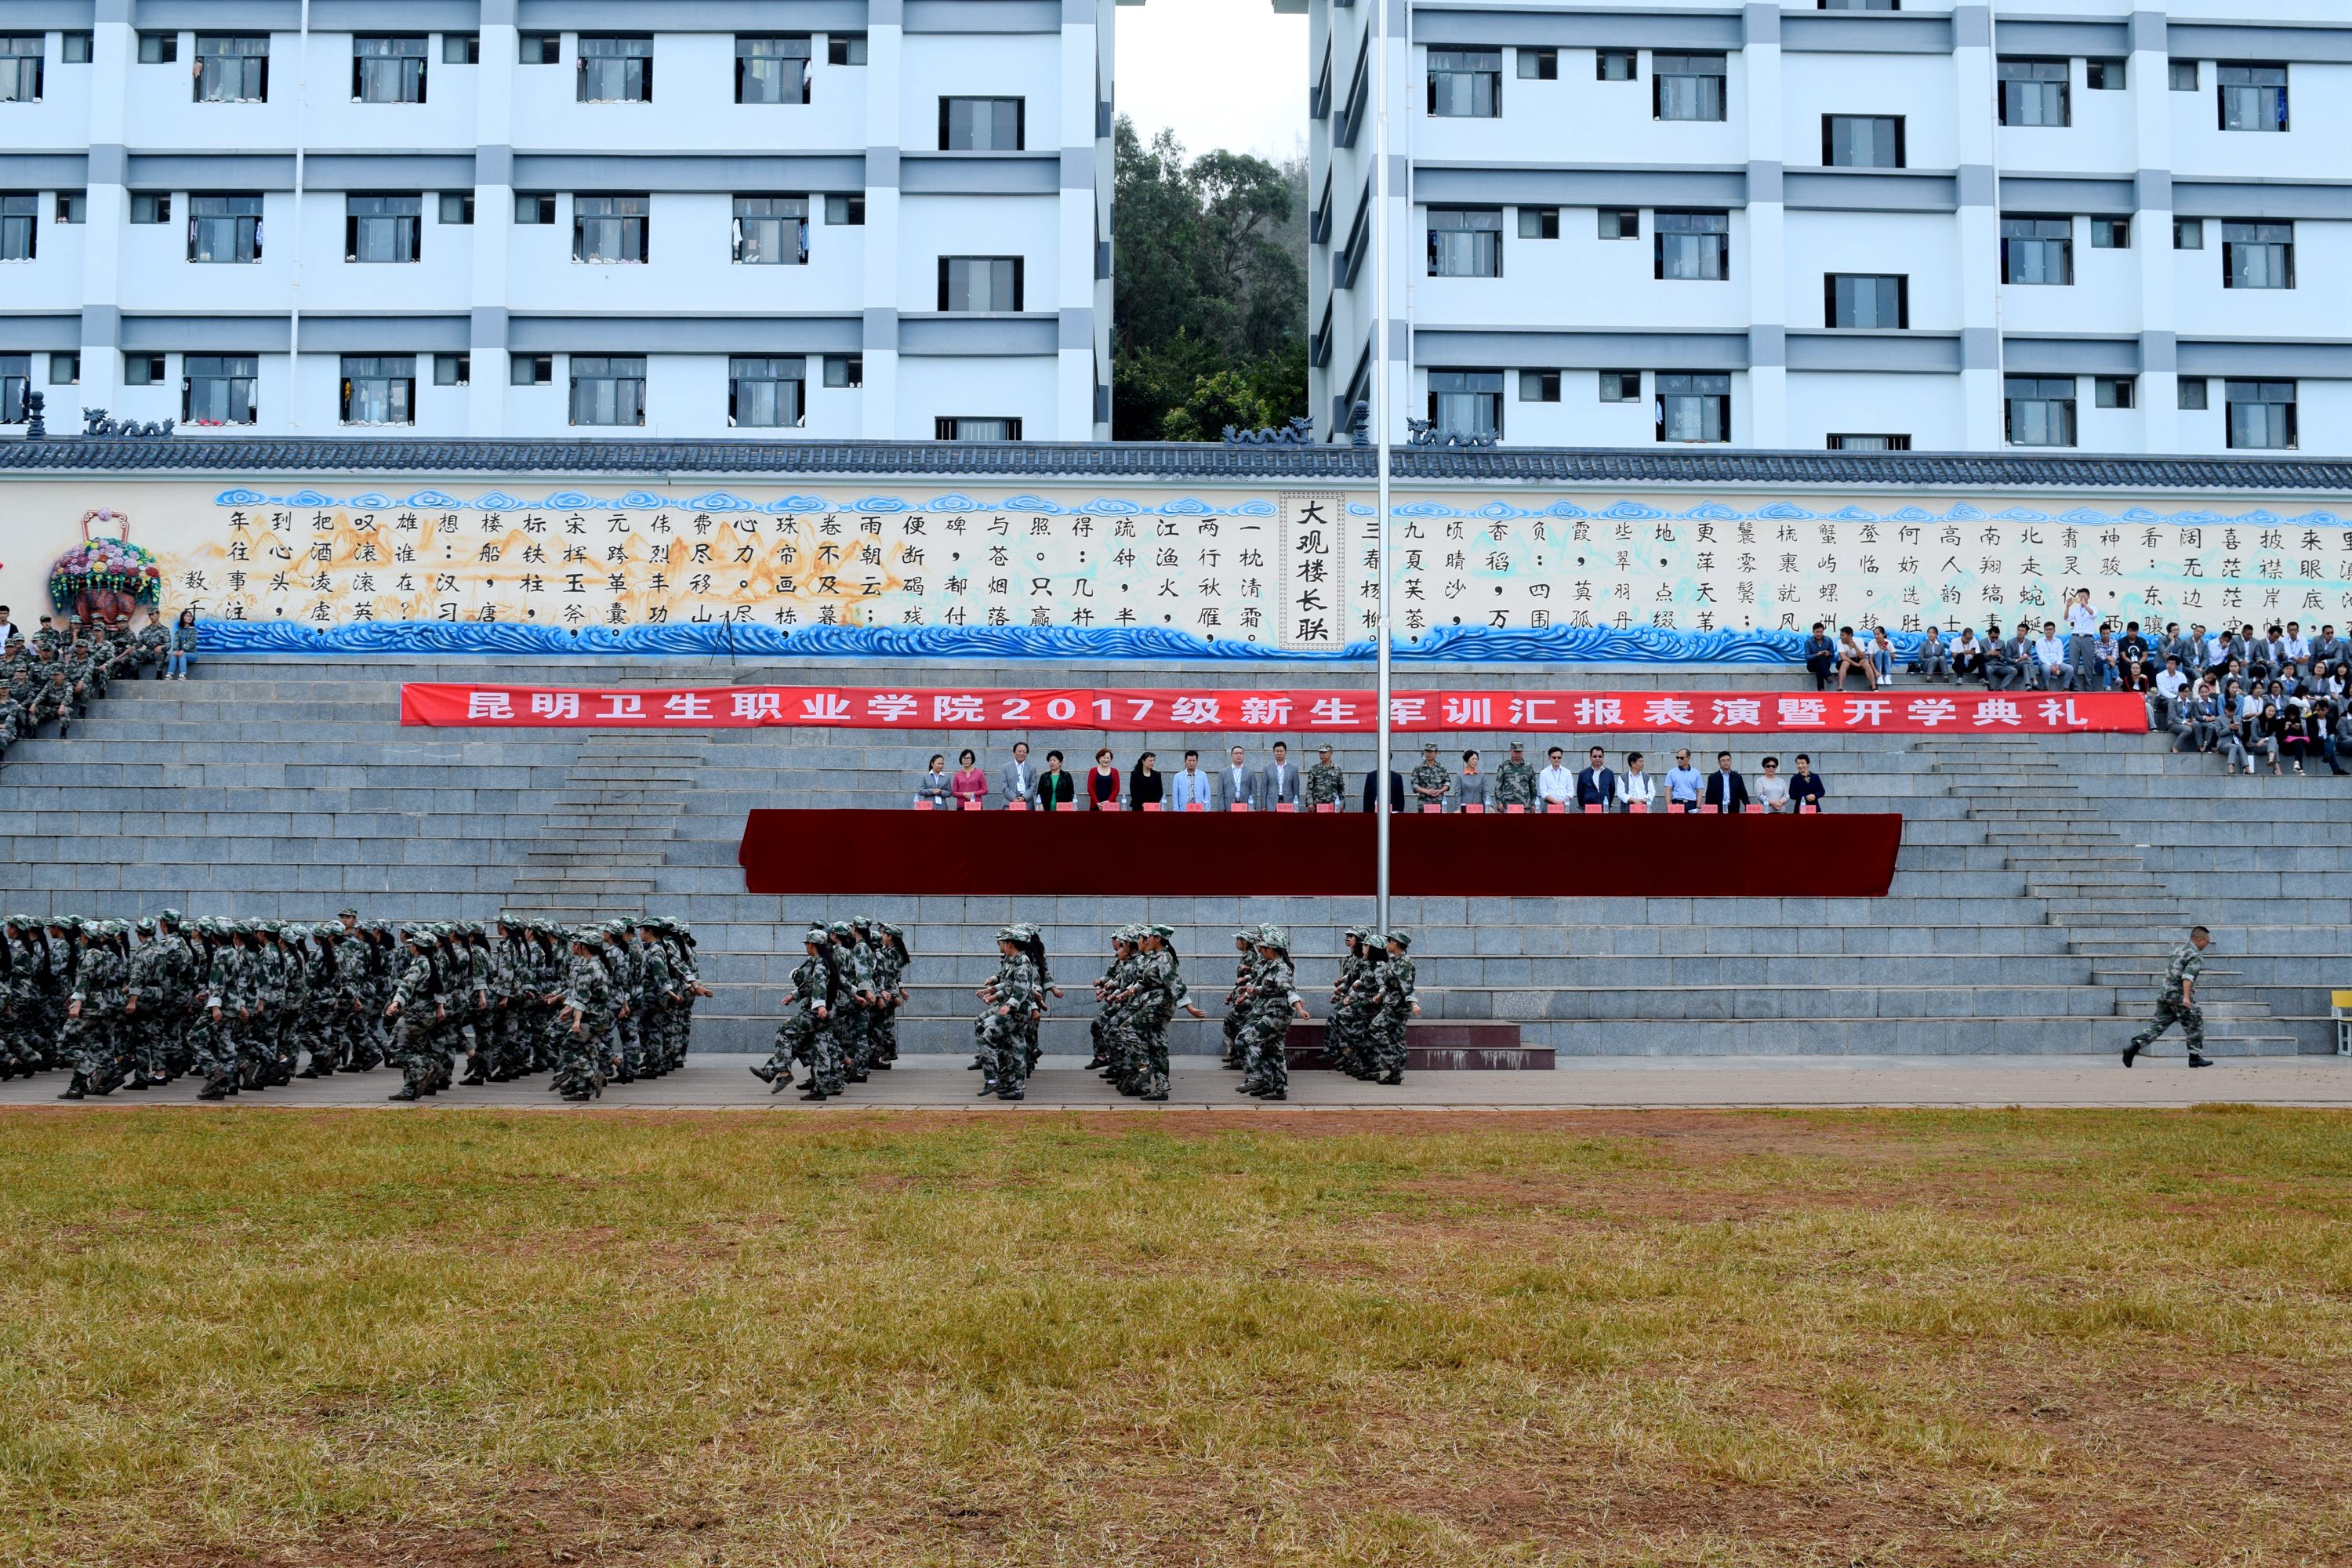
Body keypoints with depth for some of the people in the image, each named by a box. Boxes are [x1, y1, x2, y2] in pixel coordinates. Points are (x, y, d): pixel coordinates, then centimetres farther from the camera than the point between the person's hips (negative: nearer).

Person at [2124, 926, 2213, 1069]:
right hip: (2179, 995, -8)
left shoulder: (2178, 949, 17)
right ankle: (2195, 1057, 13)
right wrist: (2186, 997, -32)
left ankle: (2134, 1046, -8)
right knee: (2195, 1025, 7)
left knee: (2158, 1024, 6)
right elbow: (2188, 976, -24)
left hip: (2164, 993, 8)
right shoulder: (2196, 956, -10)